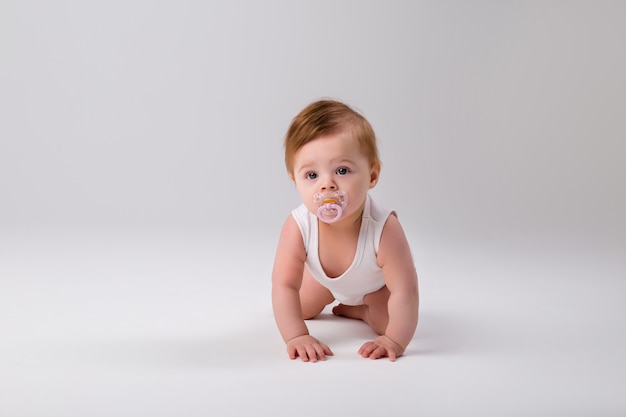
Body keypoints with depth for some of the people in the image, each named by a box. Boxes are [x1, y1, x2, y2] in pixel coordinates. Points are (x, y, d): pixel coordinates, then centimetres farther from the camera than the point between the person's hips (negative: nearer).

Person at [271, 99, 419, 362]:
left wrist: (394, 341, -46)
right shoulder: (297, 227, -40)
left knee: (388, 321, -15)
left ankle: (360, 310, 18)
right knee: (300, 308, 10)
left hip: (375, 283, -2)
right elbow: (284, 286, -36)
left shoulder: (384, 229, -47)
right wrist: (296, 336, -44)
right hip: (326, 279, 2)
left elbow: (405, 291, -43)